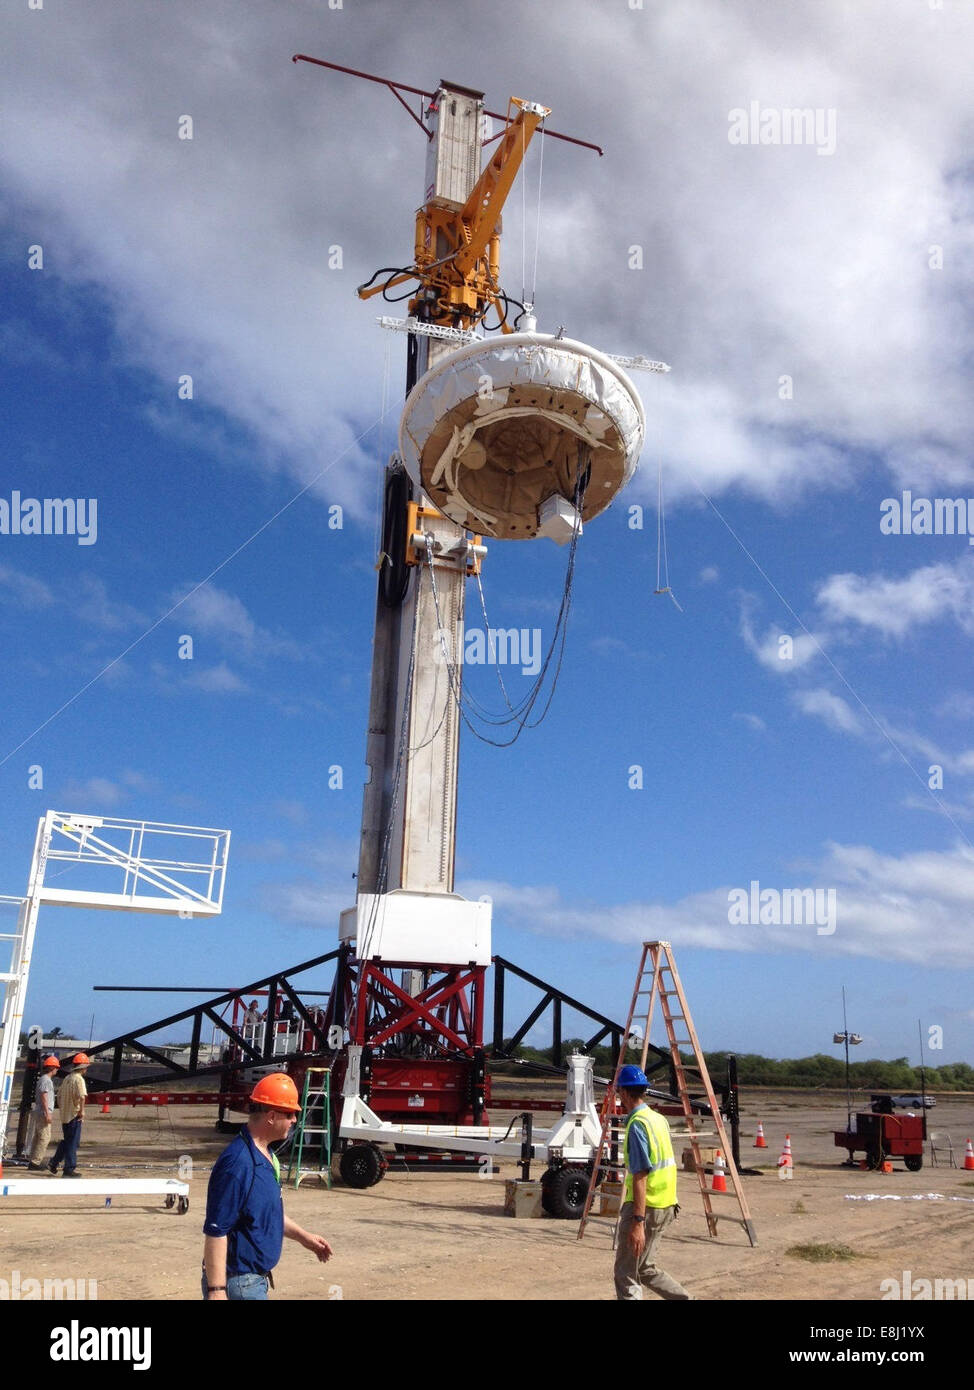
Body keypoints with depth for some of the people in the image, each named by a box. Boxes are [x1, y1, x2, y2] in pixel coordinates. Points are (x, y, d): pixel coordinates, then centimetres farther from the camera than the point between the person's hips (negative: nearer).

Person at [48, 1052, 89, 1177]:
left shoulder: (67, 1078, 12)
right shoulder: (79, 1079, -14)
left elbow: (59, 1096, 20)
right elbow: (82, 1096, -27)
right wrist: (82, 1111, -17)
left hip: (64, 1115, 8)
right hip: (74, 1115, -8)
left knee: (66, 1141, 20)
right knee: (73, 1143, -1)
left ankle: (54, 1163, 19)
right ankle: (70, 1168, 2)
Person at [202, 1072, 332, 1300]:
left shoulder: (266, 1155, 9)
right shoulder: (237, 1163, -24)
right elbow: (215, 1232, -25)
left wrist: (302, 1237, 22)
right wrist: (216, 1290, -26)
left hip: (256, 1278, 10)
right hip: (237, 1282, -10)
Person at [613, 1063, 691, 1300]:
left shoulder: (637, 1125, -17)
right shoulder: (659, 1119, 9)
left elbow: (640, 1176, -22)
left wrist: (637, 1223, -24)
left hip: (646, 1207, -9)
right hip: (665, 1205, 9)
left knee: (626, 1273, 0)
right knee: (644, 1268, 20)